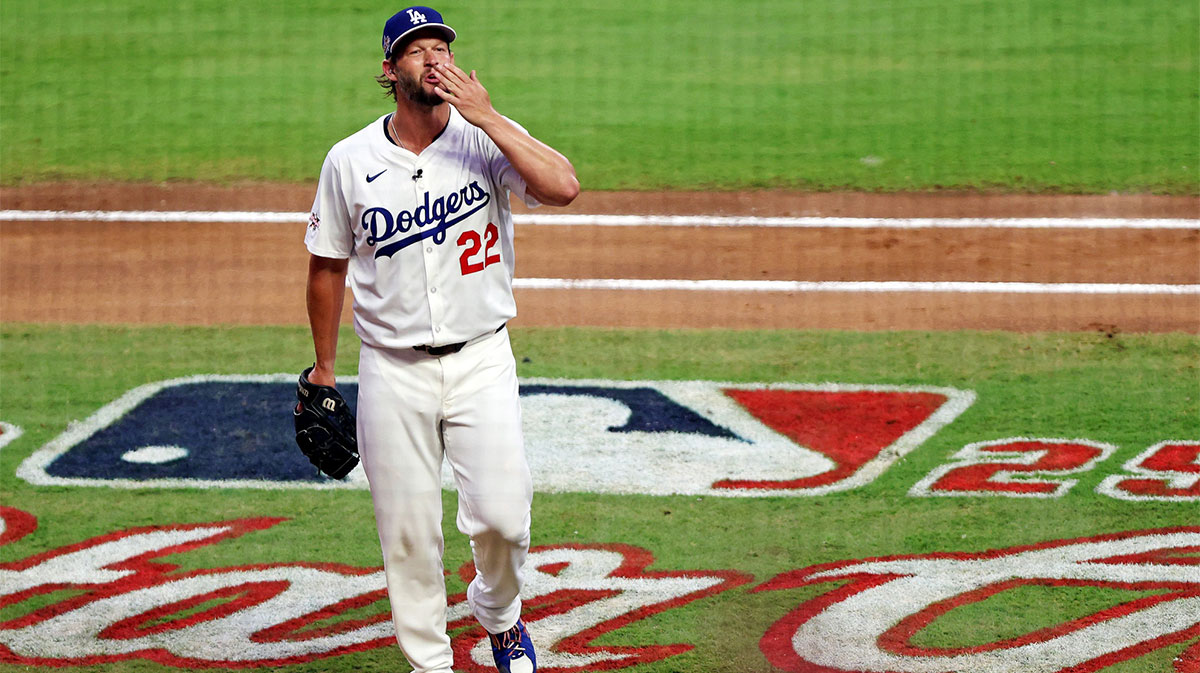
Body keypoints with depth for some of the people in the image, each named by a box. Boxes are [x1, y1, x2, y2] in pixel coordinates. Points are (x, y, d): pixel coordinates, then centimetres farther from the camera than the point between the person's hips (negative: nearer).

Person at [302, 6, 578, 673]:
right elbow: (327, 266, 11)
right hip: (392, 372, 1)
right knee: (407, 531, 3)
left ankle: (498, 614, 22)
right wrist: (323, 369, 14)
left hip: (481, 361, -1)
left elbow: (563, 188, -23)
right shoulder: (349, 161, -1)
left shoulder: (488, 138, -4)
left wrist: (486, 117, -24)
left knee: (502, 514, -9)